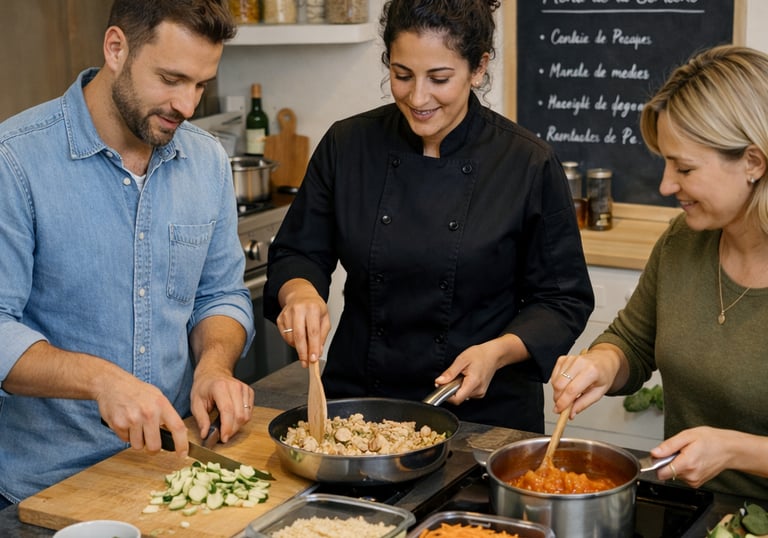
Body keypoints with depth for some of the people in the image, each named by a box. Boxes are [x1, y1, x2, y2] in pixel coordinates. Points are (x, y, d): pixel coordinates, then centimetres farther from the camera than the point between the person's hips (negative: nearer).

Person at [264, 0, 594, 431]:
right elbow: (296, 254, 5)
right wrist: (300, 291, -16)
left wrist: (500, 351, -18)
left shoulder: (530, 165, -9)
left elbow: (564, 299, -3)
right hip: (358, 397, 2)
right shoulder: (348, 145, -3)